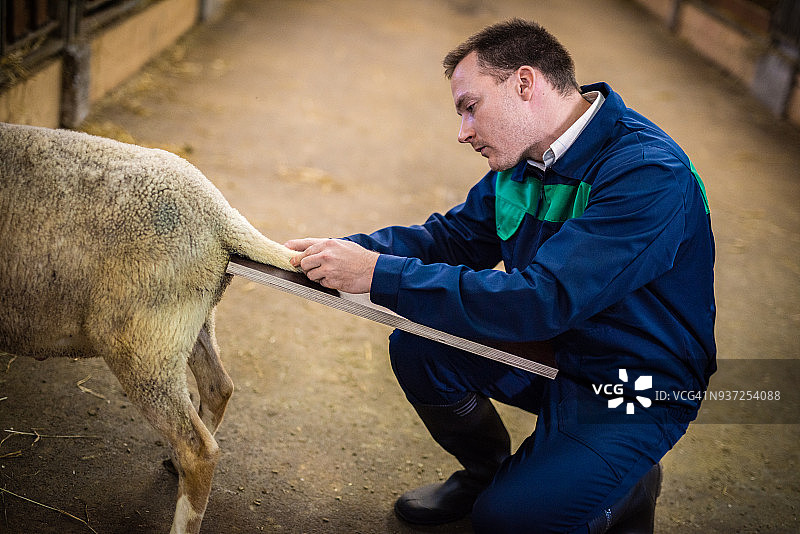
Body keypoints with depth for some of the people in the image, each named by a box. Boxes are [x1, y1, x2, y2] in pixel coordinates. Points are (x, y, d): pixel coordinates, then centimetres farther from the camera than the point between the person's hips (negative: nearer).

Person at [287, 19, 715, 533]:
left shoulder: (648, 173, -29)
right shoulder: (524, 155, -2)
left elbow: (543, 301, -35)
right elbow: (454, 235, 8)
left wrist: (381, 275, -33)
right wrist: (347, 251, -10)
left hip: (634, 393, -7)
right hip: (553, 347, 7)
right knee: (415, 347, -7)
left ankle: (630, 487, 11)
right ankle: (488, 472, 19)